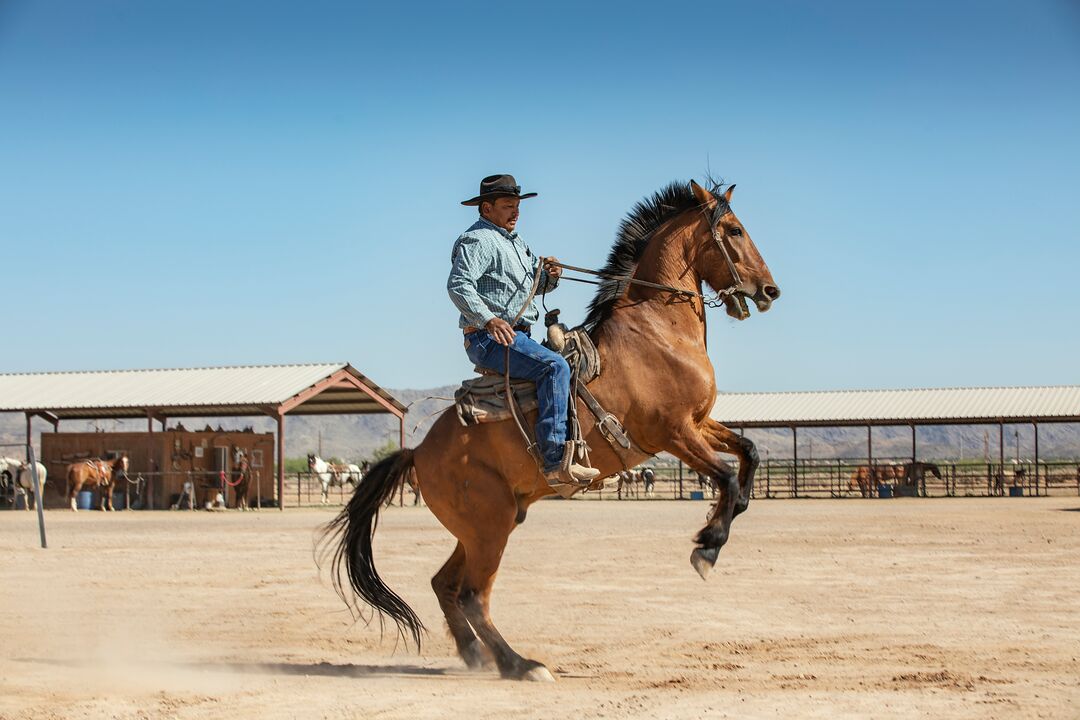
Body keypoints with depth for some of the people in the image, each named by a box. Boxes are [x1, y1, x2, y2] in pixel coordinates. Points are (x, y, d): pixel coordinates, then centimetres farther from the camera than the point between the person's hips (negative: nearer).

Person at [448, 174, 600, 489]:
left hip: (517, 335, 11)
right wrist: (489, 320, -36)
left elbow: (538, 284, 27)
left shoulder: (515, 241, 24)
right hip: (489, 339, -11)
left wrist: (550, 274, 3)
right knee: (555, 366, -29)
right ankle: (555, 461, -37)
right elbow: (458, 285, -23)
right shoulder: (478, 240, -9)